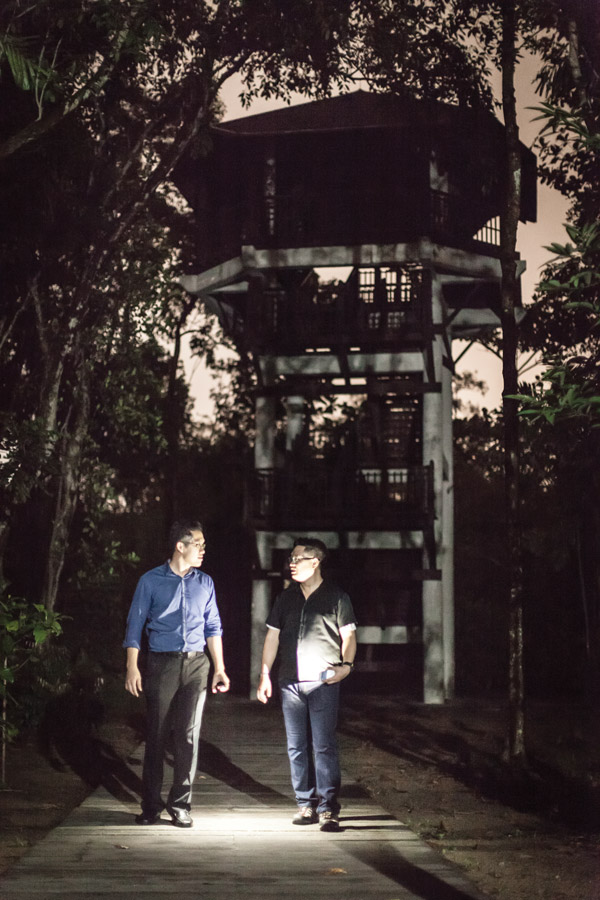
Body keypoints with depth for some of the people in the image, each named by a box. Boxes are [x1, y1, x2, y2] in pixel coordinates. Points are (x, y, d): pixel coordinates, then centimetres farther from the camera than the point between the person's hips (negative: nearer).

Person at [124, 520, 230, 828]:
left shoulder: (204, 583, 12)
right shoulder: (151, 581, 2)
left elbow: (213, 627, 15)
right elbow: (135, 625, 2)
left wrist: (219, 669, 9)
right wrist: (132, 668, -7)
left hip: (196, 665, 2)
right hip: (162, 664, -2)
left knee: (189, 735, -1)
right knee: (156, 735, 1)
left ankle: (180, 805, 7)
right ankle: (151, 806, 11)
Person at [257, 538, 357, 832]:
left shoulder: (336, 597, 2)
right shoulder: (286, 598, 14)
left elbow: (349, 635, 3)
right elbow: (272, 636, 16)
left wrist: (346, 664, -14)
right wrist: (264, 675, 9)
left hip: (323, 683, -5)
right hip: (291, 683, 5)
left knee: (324, 746, -8)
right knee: (297, 747, 7)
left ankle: (328, 809, -6)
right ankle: (306, 805, 15)